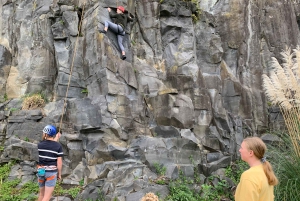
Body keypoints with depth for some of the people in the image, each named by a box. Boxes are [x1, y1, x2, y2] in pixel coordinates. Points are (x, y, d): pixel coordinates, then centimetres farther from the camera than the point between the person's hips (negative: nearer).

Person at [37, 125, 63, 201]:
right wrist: (59, 173, 2)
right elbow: (59, 162, -10)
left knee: (41, 193, 21)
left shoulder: (40, 144, -3)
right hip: (51, 172, -4)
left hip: (41, 171, 4)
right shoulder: (58, 146, -11)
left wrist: (56, 138, 30)